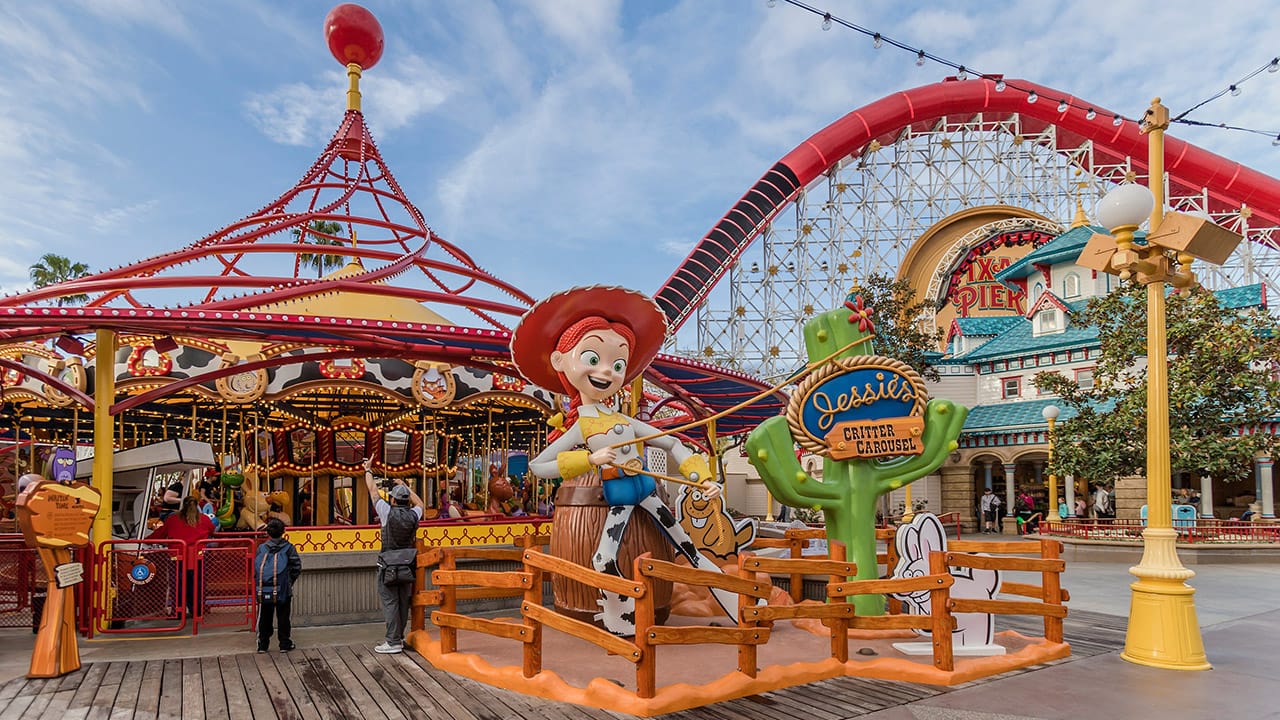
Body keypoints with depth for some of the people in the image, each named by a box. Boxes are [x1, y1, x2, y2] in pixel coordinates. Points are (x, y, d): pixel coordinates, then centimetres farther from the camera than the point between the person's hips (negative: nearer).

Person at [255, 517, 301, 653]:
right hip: (283, 591, -2)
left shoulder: (261, 548, 0)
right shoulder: (289, 548, -5)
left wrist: (260, 582, 14)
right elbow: (297, 567, -5)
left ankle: (263, 644, 19)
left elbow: (256, 569, 1)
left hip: (264, 591, 2)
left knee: (264, 618, 13)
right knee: (283, 617, 8)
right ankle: (285, 644, 13)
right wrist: (290, 581, 10)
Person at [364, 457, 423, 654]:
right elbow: (419, 503, 26)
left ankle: (393, 642, -2)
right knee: (403, 602, 12)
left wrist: (368, 470, 16)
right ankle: (399, 637, 20)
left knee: (390, 603, -2)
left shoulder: (388, 512, -11)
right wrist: (405, 486, 31)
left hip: (389, 565, -5)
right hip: (407, 565, 5)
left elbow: (373, 491, 3)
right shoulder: (413, 515, 0)